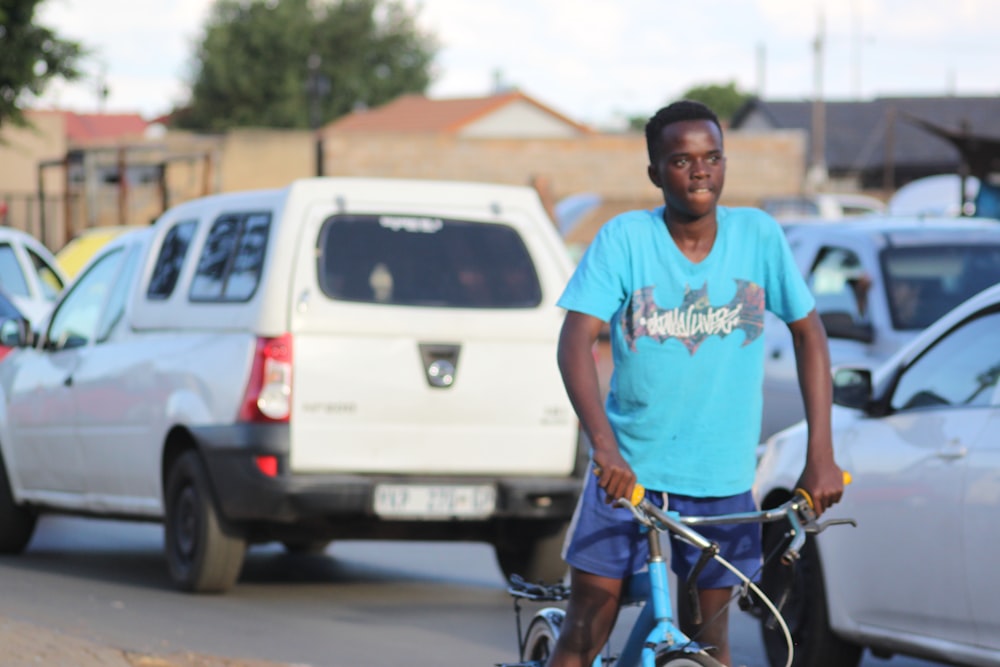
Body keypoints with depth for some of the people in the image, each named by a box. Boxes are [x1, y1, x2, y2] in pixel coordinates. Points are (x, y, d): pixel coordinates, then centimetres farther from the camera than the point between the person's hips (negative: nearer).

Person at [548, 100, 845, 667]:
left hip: (722, 474, 1)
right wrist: (603, 443, -34)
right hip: (627, 467, -1)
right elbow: (577, 338, -18)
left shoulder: (757, 235, -4)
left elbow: (809, 332, 2)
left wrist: (821, 456, -5)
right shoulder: (625, 238, -10)